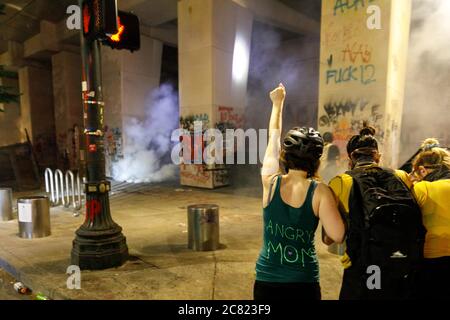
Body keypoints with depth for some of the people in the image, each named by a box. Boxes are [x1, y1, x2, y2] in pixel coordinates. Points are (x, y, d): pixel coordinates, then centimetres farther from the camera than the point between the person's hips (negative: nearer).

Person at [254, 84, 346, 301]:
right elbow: (338, 236, -16)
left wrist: (278, 103, 18)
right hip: (304, 282, -1)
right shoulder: (319, 192, -15)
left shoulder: (270, 183, -9)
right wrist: (329, 201, 0)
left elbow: (274, 139, 4)